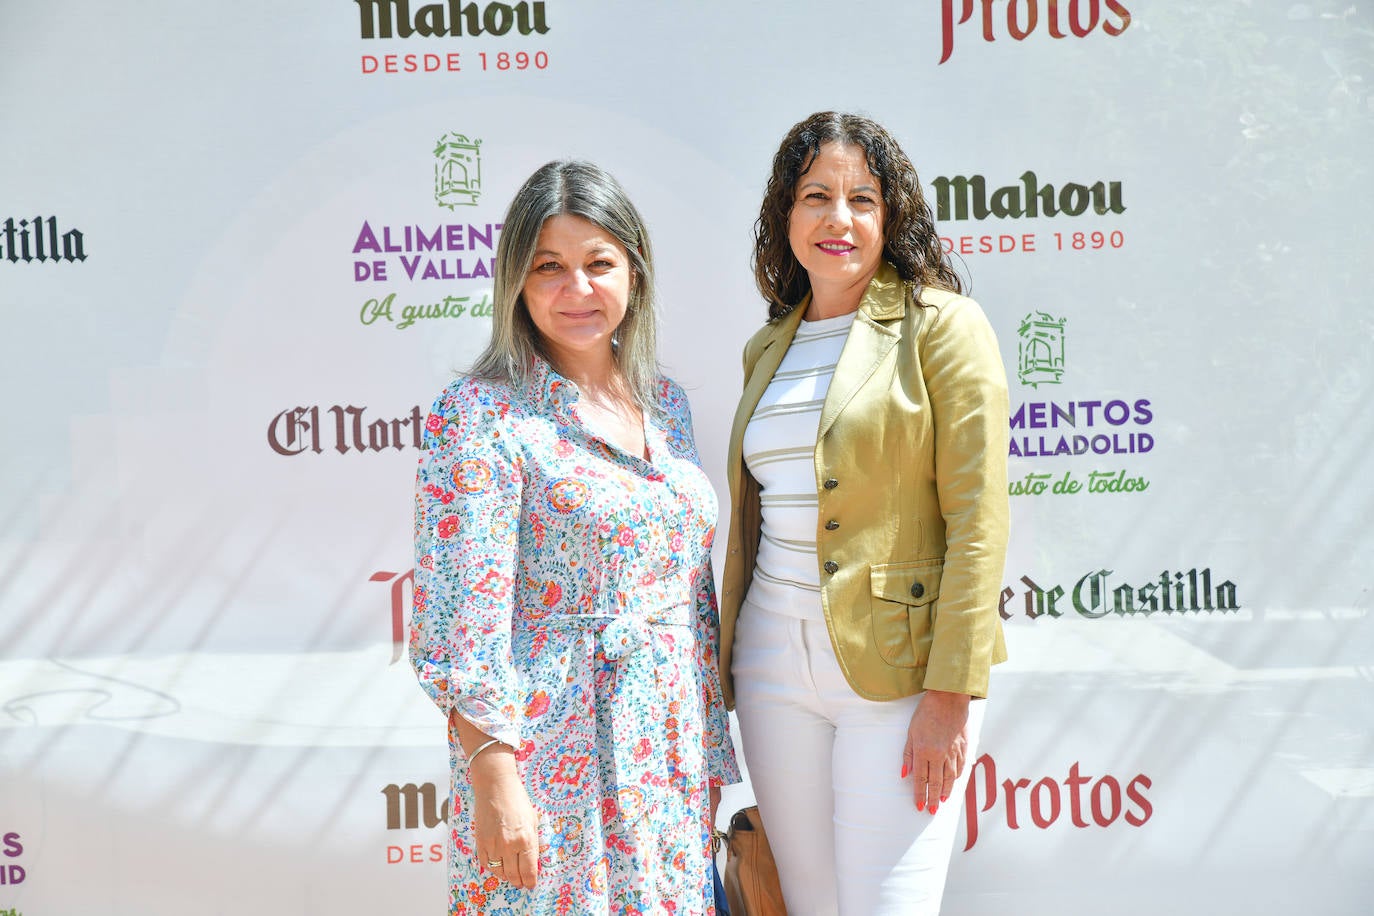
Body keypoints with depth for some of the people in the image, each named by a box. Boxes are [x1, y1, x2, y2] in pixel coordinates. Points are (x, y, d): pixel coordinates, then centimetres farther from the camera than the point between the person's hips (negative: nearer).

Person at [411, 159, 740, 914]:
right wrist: (494, 779, -19)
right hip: (555, 759, -6)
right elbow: (462, 621, -15)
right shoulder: (481, 414, -10)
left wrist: (710, 751, 12)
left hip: (671, 757, 6)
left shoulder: (664, 401, 9)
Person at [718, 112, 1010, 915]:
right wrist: (728, 658, 16)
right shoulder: (768, 348, 14)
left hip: (895, 666, -6)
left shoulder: (942, 325, -5)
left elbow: (977, 518, -11)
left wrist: (952, 693, -16)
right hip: (773, 666, 6)